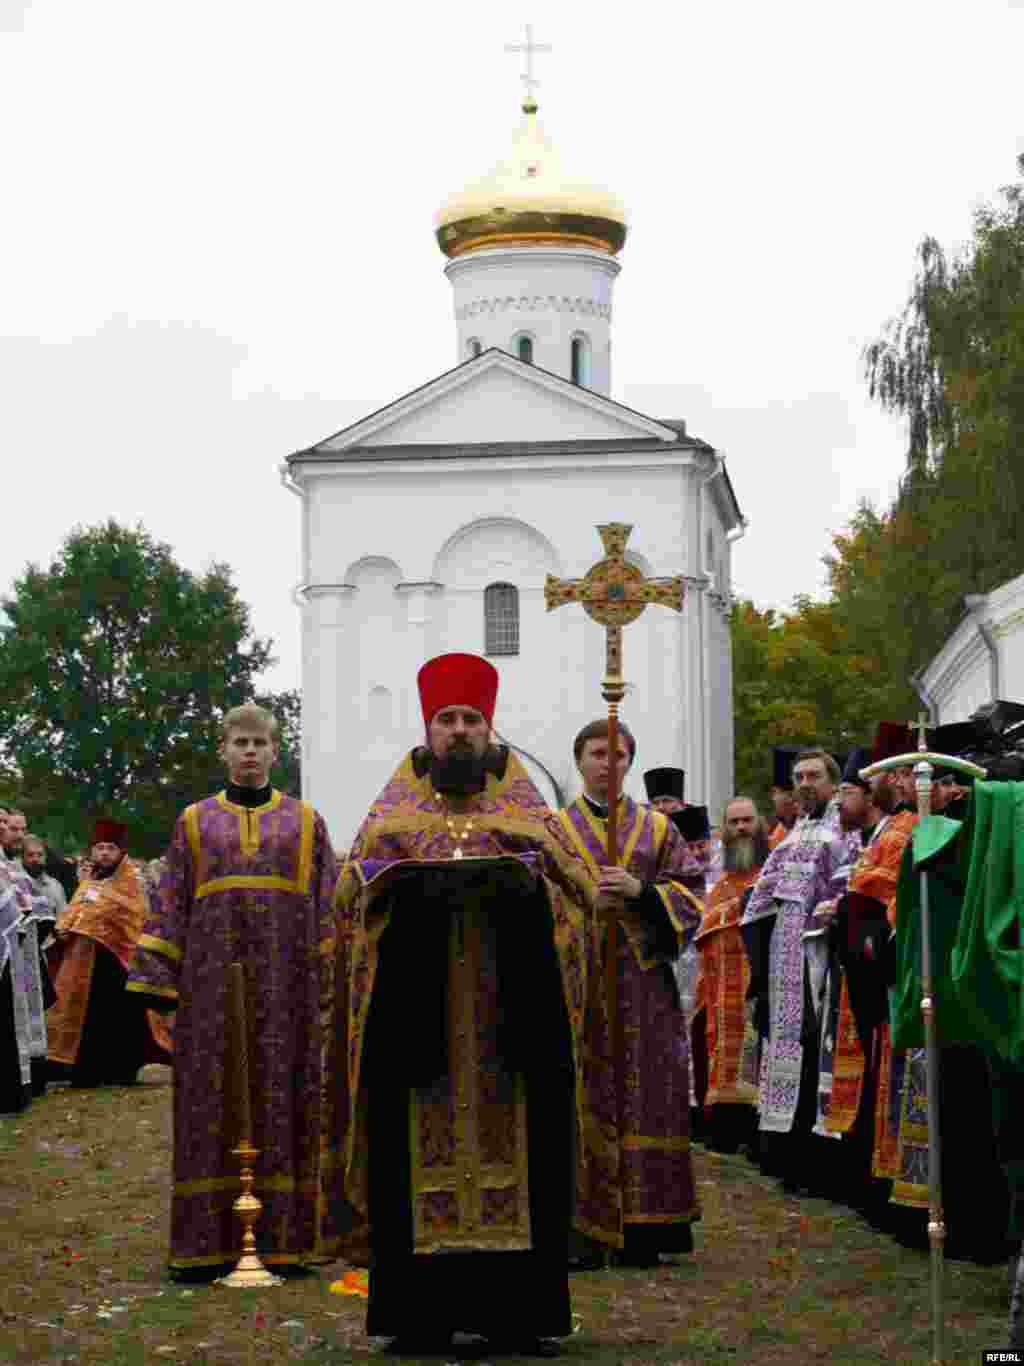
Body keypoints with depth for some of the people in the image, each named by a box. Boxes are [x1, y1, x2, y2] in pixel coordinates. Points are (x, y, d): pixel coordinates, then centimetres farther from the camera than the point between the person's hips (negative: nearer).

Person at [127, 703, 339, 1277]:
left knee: (286, 1099, 0)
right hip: (212, 981, 0)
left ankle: (287, 1232, 6)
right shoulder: (195, 822, 11)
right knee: (213, 1102, 0)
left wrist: (333, 983, -1)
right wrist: (156, 981, -1)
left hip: (286, 981, 0)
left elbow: (329, 906, 7)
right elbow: (169, 905, 8)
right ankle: (209, 1239, 4)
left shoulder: (306, 822, 10)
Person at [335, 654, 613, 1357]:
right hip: (416, 1009, 0)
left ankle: (519, 1309, 0)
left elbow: (577, 883, 4)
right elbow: (352, 886, 4)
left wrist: (526, 876, -15)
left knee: (514, 1138, -3)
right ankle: (421, 1312, -1)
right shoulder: (396, 807, 15)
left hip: (511, 1005, 0)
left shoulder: (525, 805, 14)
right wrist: (403, 880, -15)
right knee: (419, 1149, -4)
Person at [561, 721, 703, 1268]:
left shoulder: (658, 828, 13)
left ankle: (640, 1228, 1)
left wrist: (640, 890, -11)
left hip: (643, 980, 1)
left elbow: (689, 894, 6)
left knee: (641, 1096, -3)